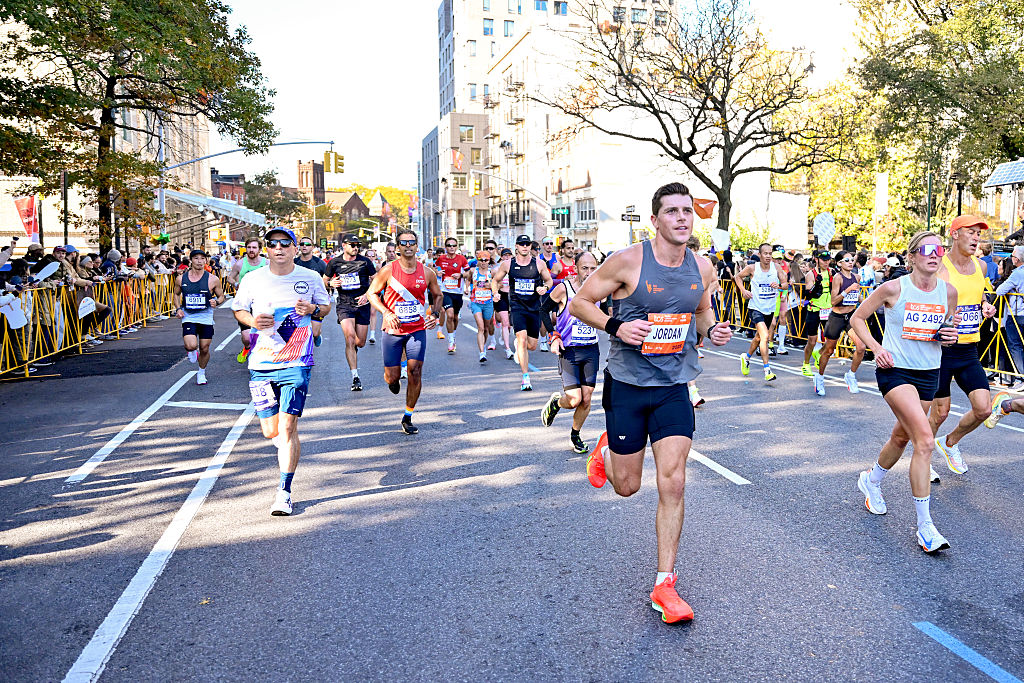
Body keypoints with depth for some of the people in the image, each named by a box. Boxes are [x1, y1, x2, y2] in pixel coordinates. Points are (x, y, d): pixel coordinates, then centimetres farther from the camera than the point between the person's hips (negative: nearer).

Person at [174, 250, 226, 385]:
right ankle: (192, 351, 19)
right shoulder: (181, 279, 0)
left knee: (204, 349, 7)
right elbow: (176, 294, 17)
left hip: (206, 318, 0)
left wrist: (216, 302, -17)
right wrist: (179, 308, 0)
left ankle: (201, 373, 34)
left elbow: (221, 296, 6)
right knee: (191, 346, -20)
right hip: (188, 317, 0)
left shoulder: (213, 279, -5)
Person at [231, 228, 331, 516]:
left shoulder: (310, 278, 1)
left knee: (287, 427, -10)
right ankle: (283, 442, 47)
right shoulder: (252, 279, 2)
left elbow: (326, 306, 15)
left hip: (297, 363, -2)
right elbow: (238, 309, 14)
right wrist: (252, 320, -9)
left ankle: (284, 491, 2)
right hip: (260, 364, 2)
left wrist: (313, 309, -9)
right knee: (270, 430, 7)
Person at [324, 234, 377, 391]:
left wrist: (367, 294, -11)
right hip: (344, 304, -1)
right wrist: (331, 283, -8)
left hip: (362, 304, 1)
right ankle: (355, 377, -15)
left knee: (360, 342, 5)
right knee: (350, 337, -18)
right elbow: (324, 281, 15)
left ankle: (353, 351, 45)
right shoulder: (334, 262, 3)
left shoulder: (365, 261, 0)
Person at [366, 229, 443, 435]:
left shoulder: (427, 273, 0)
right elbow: (371, 293, 1)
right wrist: (386, 313, -15)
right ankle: (394, 379, 43)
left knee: (415, 372, -6)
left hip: (417, 329, 1)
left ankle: (408, 418, 10)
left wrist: (433, 314, -3)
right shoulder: (388, 270, -7)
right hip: (393, 329, -1)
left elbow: (438, 295, 15)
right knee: (392, 377, 1)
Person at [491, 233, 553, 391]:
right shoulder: (508, 264, 0)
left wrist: (545, 288, -9)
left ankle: (518, 345, 45)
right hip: (517, 306, -2)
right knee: (522, 339, -19)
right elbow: (495, 280, 13)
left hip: (534, 307, 2)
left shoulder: (539, 263, 0)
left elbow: (549, 280, 13)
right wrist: (495, 293, -5)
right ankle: (526, 378, -13)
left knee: (532, 345, 6)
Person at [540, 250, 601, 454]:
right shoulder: (563, 289, -11)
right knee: (574, 400, -10)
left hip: (592, 350, 4)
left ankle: (575, 435, 28)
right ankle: (556, 401, 25)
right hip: (569, 351, -4)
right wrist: (554, 336, -7)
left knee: (586, 399, 5)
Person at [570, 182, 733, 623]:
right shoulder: (628, 261, -13)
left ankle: (664, 586, 10)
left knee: (672, 483, -3)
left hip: (674, 388, 3)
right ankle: (605, 449, 46)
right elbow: (579, 303, -7)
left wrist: (713, 330, -3)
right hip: (627, 384, -3)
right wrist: (615, 326, -23)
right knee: (626, 486, 9)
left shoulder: (702, 268, 2)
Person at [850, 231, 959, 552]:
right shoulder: (894, 289, -10)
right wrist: (876, 348, -13)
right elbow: (857, 318, 0)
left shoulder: (948, 291, 2)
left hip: (929, 373, 6)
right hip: (895, 370, -6)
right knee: (924, 439, -19)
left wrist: (950, 337, -5)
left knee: (902, 437, 19)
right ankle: (924, 525, -12)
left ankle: (871, 481, 49)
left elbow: (949, 328, 19)